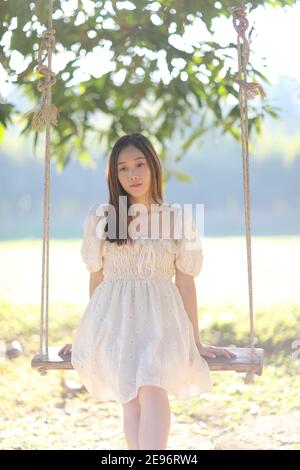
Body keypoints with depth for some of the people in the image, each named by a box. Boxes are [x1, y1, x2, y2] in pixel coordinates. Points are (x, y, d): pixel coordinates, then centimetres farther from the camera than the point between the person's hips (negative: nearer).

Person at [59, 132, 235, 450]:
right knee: (130, 399, -24)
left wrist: (197, 343, 10)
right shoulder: (100, 217, 7)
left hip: (159, 319, -1)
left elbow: (185, 282, 9)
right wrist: (90, 332, 21)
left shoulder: (178, 220, 6)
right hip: (113, 319, 1)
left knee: (152, 388, -30)